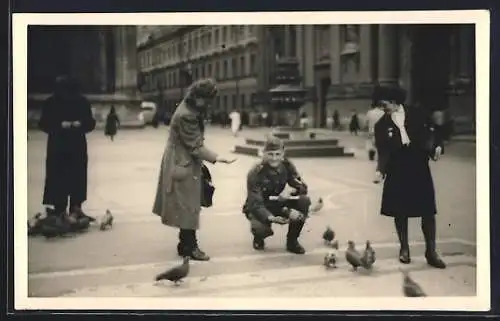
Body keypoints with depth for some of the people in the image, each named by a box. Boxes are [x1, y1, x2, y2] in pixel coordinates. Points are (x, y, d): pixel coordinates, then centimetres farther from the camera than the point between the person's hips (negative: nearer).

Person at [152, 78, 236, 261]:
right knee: (188, 207, -2)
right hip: (183, 165, -10)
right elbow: (195, 146, -23)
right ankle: (189, 247, 7)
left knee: (187, 206, 15)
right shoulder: (186, 115, -25)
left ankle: (185, 244, 24)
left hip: (186, 162, 10)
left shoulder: (192, 109, 6)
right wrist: (216, 158, -27)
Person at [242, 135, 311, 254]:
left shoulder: (286, 165, -12)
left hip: (279, 204, 4)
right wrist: (270, 218, -50)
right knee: (261, 229, -37)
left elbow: (302, 187, -12)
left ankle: (292, 241, -4)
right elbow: (255, 204, -31)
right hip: (258, 208, -4)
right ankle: (258, 238, 6)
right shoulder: (255, 173, -26)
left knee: (304, 200, -22)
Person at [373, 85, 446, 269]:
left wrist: (437, 146, -8)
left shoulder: (417, 114, 1)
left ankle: (431, 252, 10)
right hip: (397, 173, 0)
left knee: (428, 211, 1)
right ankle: (404, 249, 24)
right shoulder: (382, 125, 1)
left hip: (420, 169, 0)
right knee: (400, 213, 7)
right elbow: (383, 149, -5)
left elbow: (436, 129, 8)